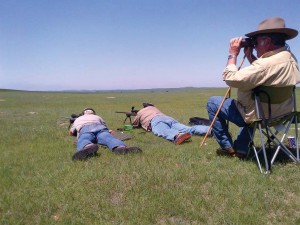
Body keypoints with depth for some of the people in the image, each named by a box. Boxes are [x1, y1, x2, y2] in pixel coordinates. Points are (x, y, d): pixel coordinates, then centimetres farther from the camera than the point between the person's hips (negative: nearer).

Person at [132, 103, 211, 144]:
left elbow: (134, 124, 46)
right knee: (189, 129, -17)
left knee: (165, 132, -37)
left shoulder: (140, 112, 33)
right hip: (169, 118, 4)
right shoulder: (154, 108, 46)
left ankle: (177, 135, -72)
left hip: (156, 121, -4)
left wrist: (141, 124, 69)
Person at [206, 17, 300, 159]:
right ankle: (241, 149, 33)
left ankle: (227, 147, 14)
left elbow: (230, 79, -26)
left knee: (212, 102, 5)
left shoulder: (267, 64, -31)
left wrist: (233, 54, -13)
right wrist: (250, 57, 4)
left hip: (258, 115, -9)